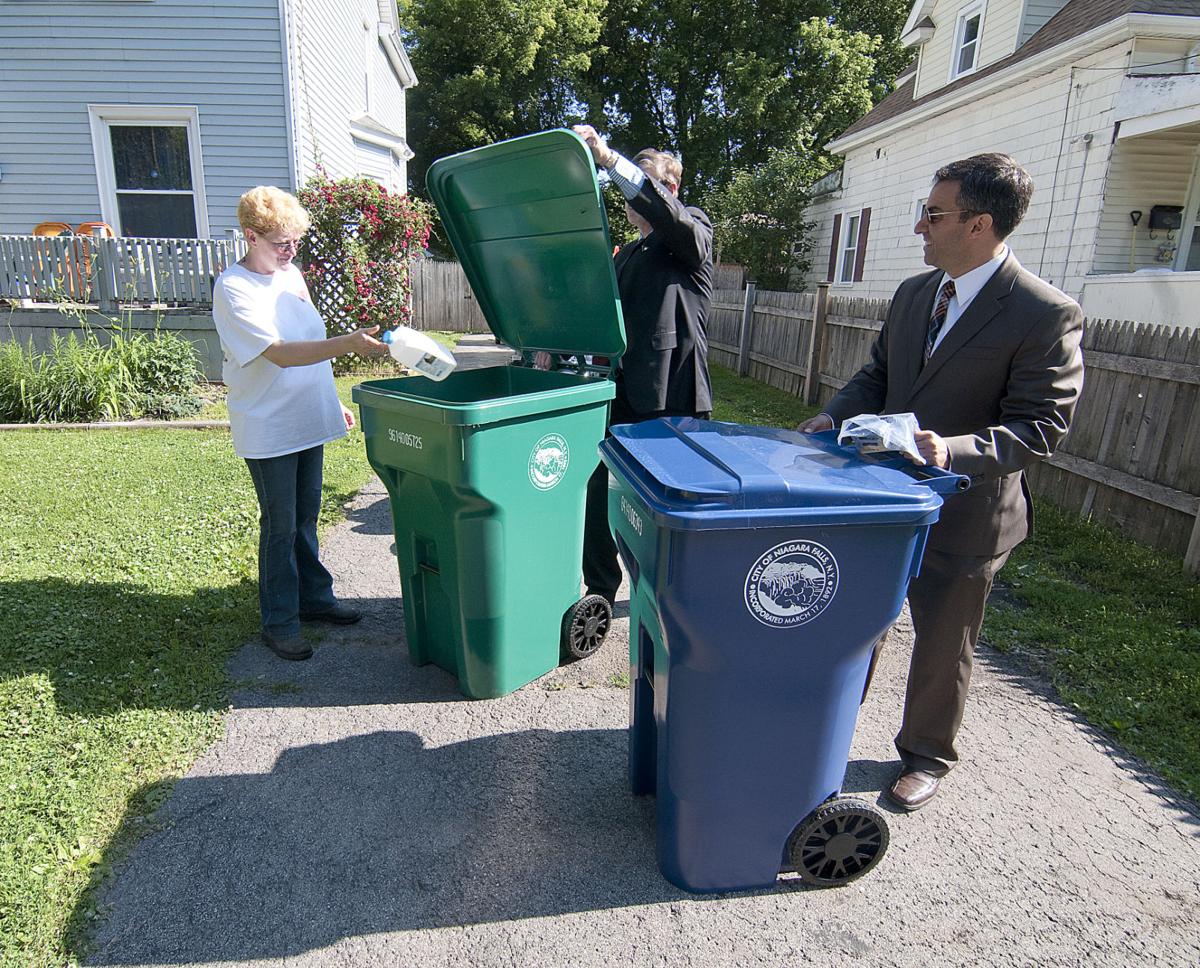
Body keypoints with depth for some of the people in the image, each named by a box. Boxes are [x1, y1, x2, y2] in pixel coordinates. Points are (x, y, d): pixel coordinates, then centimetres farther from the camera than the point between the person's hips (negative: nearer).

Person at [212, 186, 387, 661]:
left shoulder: (292, 275, 9)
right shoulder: (233, 288, -15)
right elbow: (280, 353, -27)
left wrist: (333, 402, 18)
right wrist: (348, 344, -38)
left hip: (309, 420, 7)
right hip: (268, 430, -7)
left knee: (306, 516, 17)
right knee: (280, 526, 2)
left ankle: (314, 597, 32)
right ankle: (280, 623, 15)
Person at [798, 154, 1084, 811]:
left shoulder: (1047, 314, -16)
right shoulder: (913, 292, 4)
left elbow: (1042, 426, -17)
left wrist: (957, 449, -33)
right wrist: (834, 416, -5)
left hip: (963, 515, -6)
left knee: (942, 647, 14)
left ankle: (926, 756, 39)